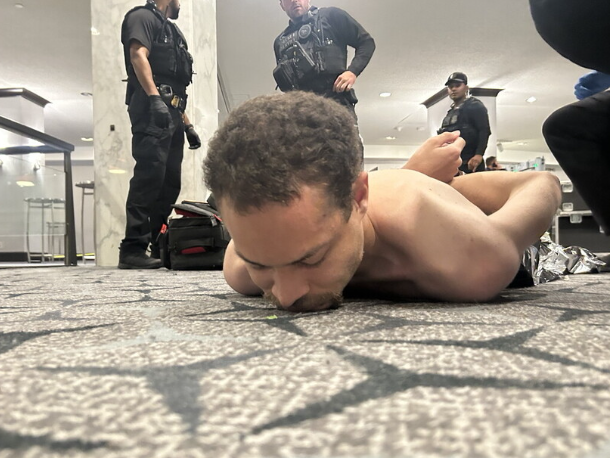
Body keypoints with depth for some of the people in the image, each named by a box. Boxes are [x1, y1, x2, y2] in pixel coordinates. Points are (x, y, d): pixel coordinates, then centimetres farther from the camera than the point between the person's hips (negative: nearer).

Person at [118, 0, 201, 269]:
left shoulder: (171, 30, 31)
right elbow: (138, 56, -13)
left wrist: (187, 125, 22)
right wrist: (155, 98, -25)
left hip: (170, 116, 9)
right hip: (151, 109, -9)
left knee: (170, 182, 3)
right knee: (149, 175, -18)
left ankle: (160, 247, 6)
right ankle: (133, 249, -19)